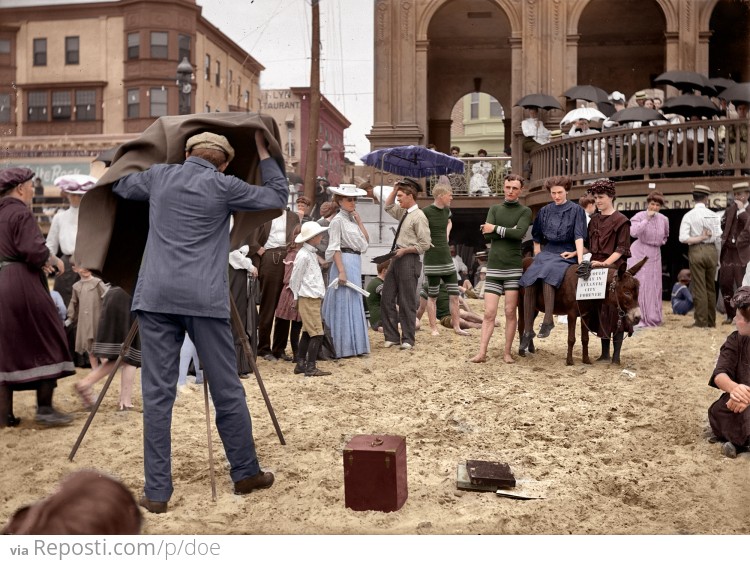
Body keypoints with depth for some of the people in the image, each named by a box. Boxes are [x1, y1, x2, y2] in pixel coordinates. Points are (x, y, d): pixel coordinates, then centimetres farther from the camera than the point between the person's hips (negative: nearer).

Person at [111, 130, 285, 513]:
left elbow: (120, 185, 34)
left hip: (156, 297, 3)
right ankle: (246, 473, 22)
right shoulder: (223, 186, 4)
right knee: (227, 390, 8)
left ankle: (157, 491, 4)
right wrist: (262, 151, 25)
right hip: (204, 299, -2)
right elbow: (277, 197, 16)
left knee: (157, 394, 3)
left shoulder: (160, 175, 14)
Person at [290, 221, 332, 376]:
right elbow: (295, 279, -11)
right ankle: (311, 367, -7)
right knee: (317, 333, -9)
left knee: (307, 333, 13)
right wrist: (296, 297, -2)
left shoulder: (311, 253, 15)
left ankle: (300, 364, 19)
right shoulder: (303, 255, -15)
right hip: (308, 299, -10)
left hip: (314, 298, 10)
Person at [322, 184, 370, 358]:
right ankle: (342, 347, 1)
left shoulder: (353, 219, 15)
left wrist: (359, 221, 3)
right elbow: (334, 248, -13)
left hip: (356, 263, 9)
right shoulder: (338, 220, -8)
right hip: (344, 262, -9)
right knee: (343, 304, -5)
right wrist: (341, 271, -20)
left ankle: (353, 346, 20)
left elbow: (366, 241, 10)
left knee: (354, 303, 12)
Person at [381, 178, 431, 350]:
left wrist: (404, 250, -18)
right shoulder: (403, 213, 13)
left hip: (409, 261, -9)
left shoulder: (419, 216, -12)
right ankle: (392, 336, 16)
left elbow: (424, 245, -16)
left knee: (407, 302, -2)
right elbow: (388, 207, 31)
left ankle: (407, 340, 8)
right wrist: (394, 190, 17)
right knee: (387, 299, 9)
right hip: (397, 260, 9)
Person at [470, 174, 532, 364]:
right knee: (489, 313, -1)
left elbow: (519, 233, -13)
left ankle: (507, 352, 7)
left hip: (514, 267, -2)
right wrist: (508, 231, -9)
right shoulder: (494, 209, 14)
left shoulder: (525, 211, 6)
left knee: (510, 312, 1)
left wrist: (497, 229, -7)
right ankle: (482, 352, -2)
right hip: (493, 267, 2)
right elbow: (487, 235, -1)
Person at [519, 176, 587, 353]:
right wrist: (537, 256, 13)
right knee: (529, 282, -20)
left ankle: (547, 321, -31)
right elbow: (537, 237, 23)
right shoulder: (544, 211, 14)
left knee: (547, 274, -36)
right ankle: (528, 331, -15)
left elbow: (579, 236, -7)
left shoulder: (576, 210, 3)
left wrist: (580, 258, -18)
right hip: (547, 251, 4)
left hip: (567, 253, -4)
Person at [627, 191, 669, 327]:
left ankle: (652, 318, 17)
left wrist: (661, 242, 7)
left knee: (654, 287, 8)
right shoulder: (640, 216, -8)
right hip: (639, 254, -5)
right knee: (638, 286, -7)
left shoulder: (664, 220, 6)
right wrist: (647, 219, -25)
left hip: (654, 255, 5)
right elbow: (633, 232, -26)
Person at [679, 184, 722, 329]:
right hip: (711, 250, 3)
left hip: (696, 251, -3)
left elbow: (683, 238, -15)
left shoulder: (689, 215, -8)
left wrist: (700, 238, -6)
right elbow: (718, 235, -2)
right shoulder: (713, 215, 0)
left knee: (699, 288, 3)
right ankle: (711, 321, 19)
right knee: (711, 287, 13)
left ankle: (701, 321, 4)